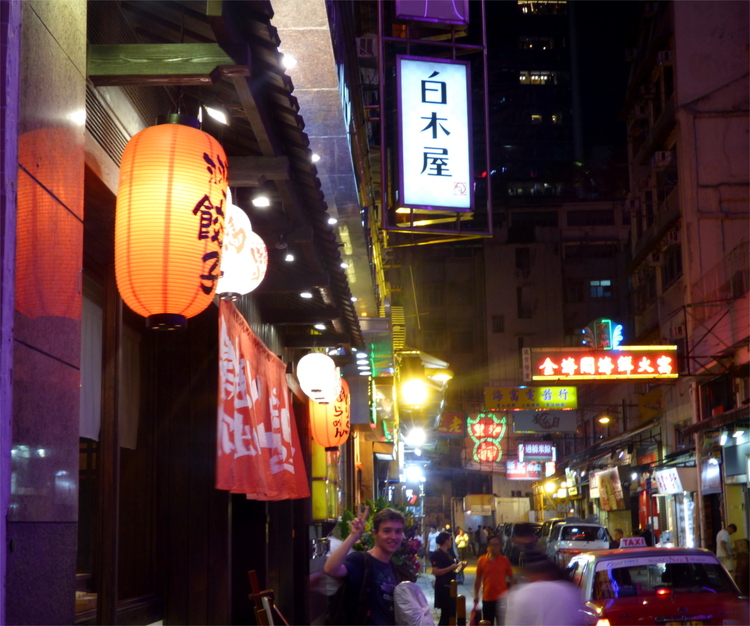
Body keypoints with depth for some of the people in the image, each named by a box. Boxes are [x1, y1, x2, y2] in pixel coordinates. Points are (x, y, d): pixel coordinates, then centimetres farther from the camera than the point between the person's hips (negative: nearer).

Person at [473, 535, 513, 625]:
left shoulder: (504, 560, -4)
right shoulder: (482, 560, -3)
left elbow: (511, 578, 4)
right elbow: (478, 579, 5)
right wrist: (476, 595, 5)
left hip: (501, 598, -1)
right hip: (487, 598, 1)